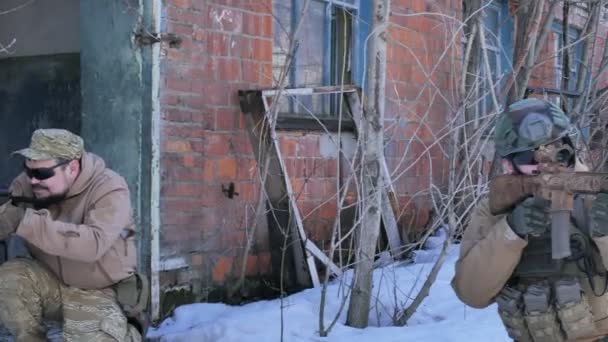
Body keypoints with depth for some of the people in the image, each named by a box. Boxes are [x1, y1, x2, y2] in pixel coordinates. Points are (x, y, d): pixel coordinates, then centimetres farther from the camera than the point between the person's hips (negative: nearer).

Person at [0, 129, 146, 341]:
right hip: (52, 282, 4)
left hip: (99, 293, -4)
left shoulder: (109, 190, -23)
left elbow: (93, 244, -40)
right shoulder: (28, 184, -7)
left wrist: (26, 221, -46)